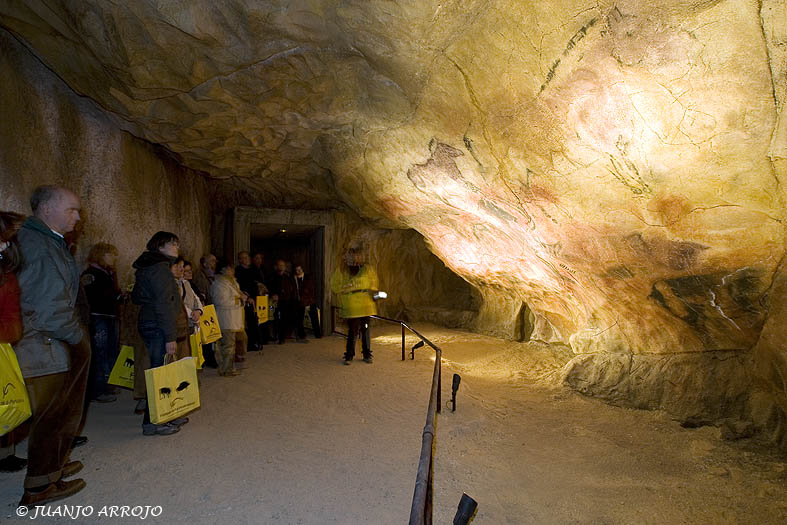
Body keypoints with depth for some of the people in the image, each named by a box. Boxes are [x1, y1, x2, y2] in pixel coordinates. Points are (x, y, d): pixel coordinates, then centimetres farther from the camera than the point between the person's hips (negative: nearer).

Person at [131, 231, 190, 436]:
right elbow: (163, 304, -21)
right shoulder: (160, 268, -15)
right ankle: (152, 423, 3)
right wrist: (170, 336, -21)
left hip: (148, 325, 11)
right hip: (158, 328, -11)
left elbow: (135, 297, 25)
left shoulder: (147, 267, 17)